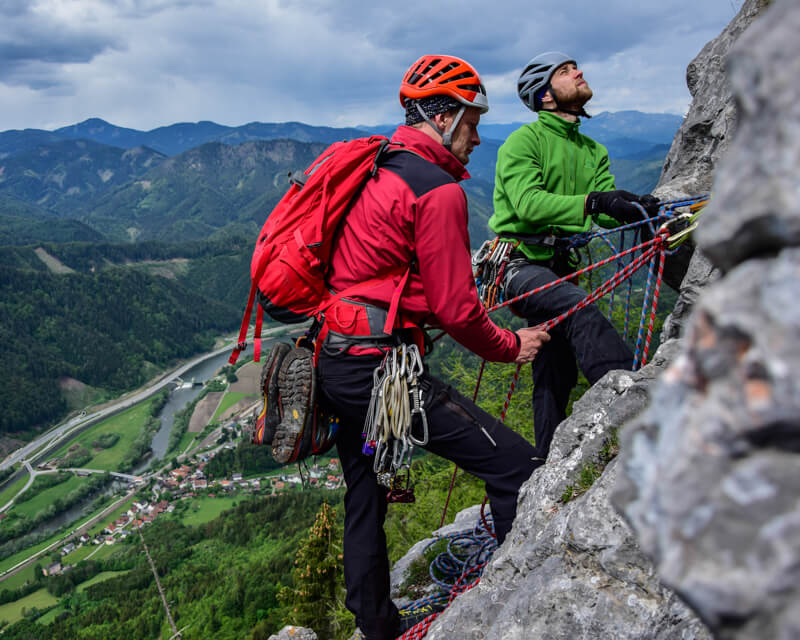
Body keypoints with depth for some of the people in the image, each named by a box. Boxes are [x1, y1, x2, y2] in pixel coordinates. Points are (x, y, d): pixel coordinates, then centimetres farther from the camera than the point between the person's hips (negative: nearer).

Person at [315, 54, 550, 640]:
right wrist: (511, 346, 4)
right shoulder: (439, 190, -12)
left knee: (365, 495, 23)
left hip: (332, 356, 11)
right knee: (516, 466, -7)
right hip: (378, 365, -10)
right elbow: (454, 308, -12)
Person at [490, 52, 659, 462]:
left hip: (559, 269, 8)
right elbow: (529, 203, -24)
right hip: (519, 263, -7)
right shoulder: (523, 142, -6)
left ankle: (547, 467, 21)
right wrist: (592, 202, -36)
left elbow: (609, 212, 1)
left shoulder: (593, 152, 15)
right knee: (580, 307, -36)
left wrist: (636, 208, -22)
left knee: (557, 377, 10)